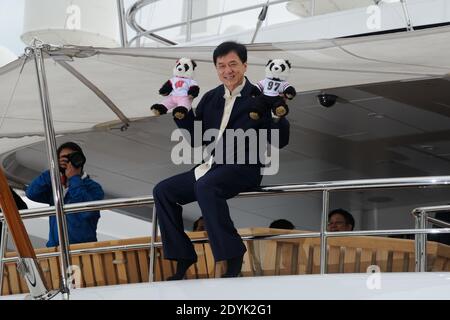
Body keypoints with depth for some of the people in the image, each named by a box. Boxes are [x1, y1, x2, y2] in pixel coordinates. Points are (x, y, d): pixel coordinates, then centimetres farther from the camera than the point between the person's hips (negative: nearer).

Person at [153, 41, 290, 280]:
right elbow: (195, 139, 15)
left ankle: (232, 256, -28)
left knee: (205, 186, -35)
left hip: (244, 169, -7)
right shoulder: (210, 99, 15)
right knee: (162, 191, -6)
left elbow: (280, 141, -9)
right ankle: (182, 258, -3)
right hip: (212, 167, 7)